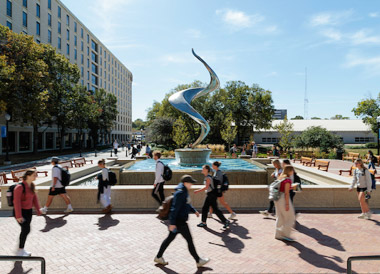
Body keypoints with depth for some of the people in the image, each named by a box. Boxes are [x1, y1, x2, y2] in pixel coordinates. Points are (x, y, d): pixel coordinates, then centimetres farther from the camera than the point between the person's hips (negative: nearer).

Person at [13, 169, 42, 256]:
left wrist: (38, 209, 12)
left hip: (29, 211, 7)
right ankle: (19, 251, 7)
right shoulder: (20, 187, -22)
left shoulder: (32, 185, 2)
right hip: (20, 211, -7)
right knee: (26, 229, -10)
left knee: (25, 230, 13)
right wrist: (19, 216, -22)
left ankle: (21, 249, 27)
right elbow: (16, 201, -22)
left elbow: (34, 198, 11)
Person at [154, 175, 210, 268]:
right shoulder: (180, 193, -23)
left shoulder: (185, 191, 9)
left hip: (180, 220, 10)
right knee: (189, 240, 3)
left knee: (170, 238, 18)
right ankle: (198, 261, 18)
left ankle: (158, 257, 30)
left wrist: (194, 211, 19)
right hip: (179, 221, -10)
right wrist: (172, 223, -24)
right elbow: (175, 208, -25)